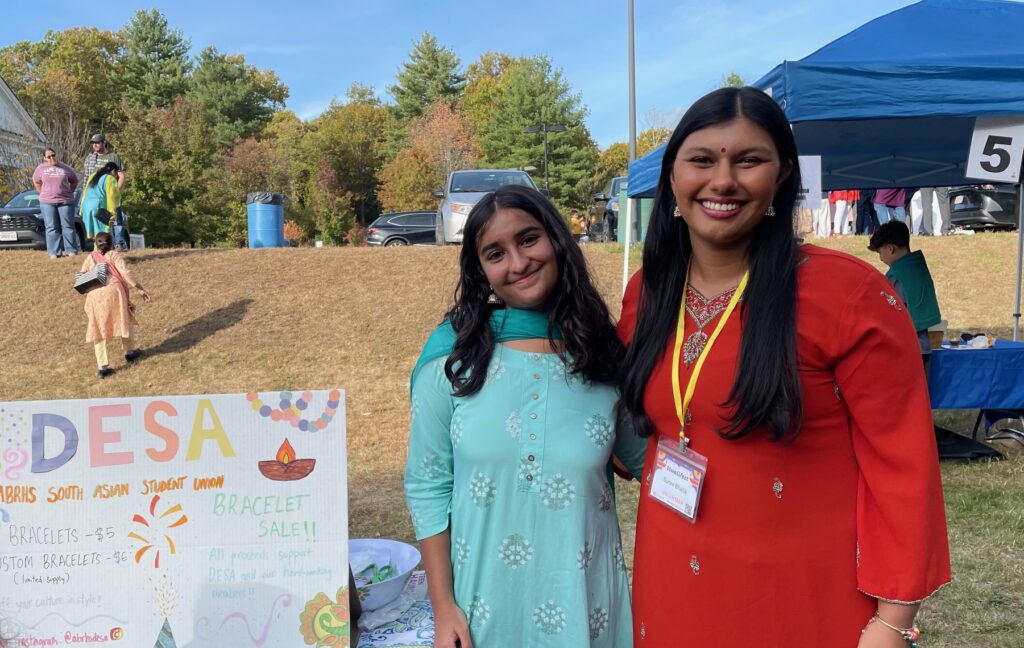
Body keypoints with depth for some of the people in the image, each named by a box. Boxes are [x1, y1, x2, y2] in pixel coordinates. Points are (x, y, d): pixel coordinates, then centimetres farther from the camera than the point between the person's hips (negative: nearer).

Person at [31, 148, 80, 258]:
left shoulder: (65, 168, 4)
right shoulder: (41, 168, 6)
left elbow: (74, 181, 15)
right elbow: (36, 181, 19)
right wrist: (43, 193, 12)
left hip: (65, 201, -1)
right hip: (47, 202, 1)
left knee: (67, 226, 1)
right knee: (52, 227, 1)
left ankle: (71, 250, 5)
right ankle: (54, 252, 4)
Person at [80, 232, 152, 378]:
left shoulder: (90, 258, 22)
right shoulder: (114, 255, 11)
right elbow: (126, 272, -3)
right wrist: (140, 289, -2)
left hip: (94, 295, 3)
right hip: (113, 290, -3)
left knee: (98, 329, 10)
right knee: (125, 320, 20)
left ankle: (103, 366, 5)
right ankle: (129, 352, 33)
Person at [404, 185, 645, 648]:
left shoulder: (605, 356, -4)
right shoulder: (450, 357, -8)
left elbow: (649, 461, 4)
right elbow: (427, 486, -4)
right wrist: (443, 608, -4)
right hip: (484, 602, 0)